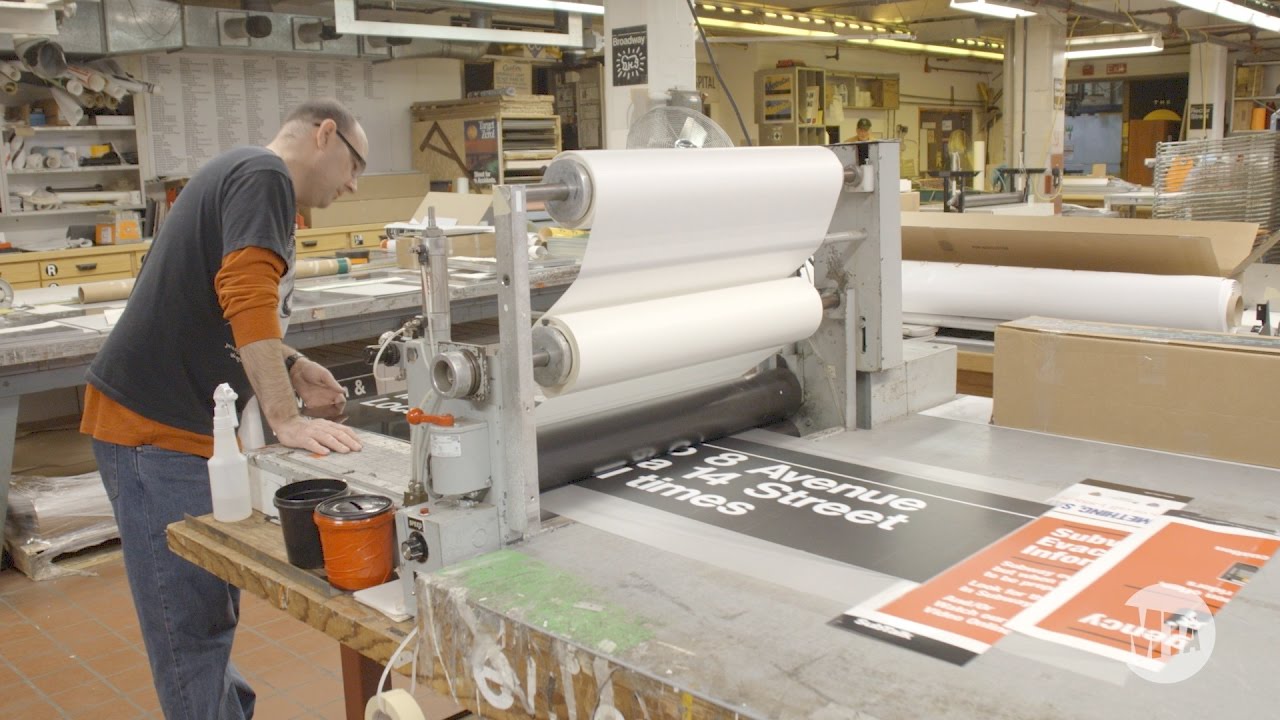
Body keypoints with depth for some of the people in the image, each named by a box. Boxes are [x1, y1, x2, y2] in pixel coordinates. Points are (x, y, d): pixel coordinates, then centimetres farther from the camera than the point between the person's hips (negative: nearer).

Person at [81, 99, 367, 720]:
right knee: (192, 620, -3)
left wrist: (291, 368, 9)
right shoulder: (263, 175, -12)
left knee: (213, 605, 18)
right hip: (153, 428, -10)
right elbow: (247, 294, -26)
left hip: (185, 423, 10)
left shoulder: (243, 177, 19)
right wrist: (287, 420, -28)